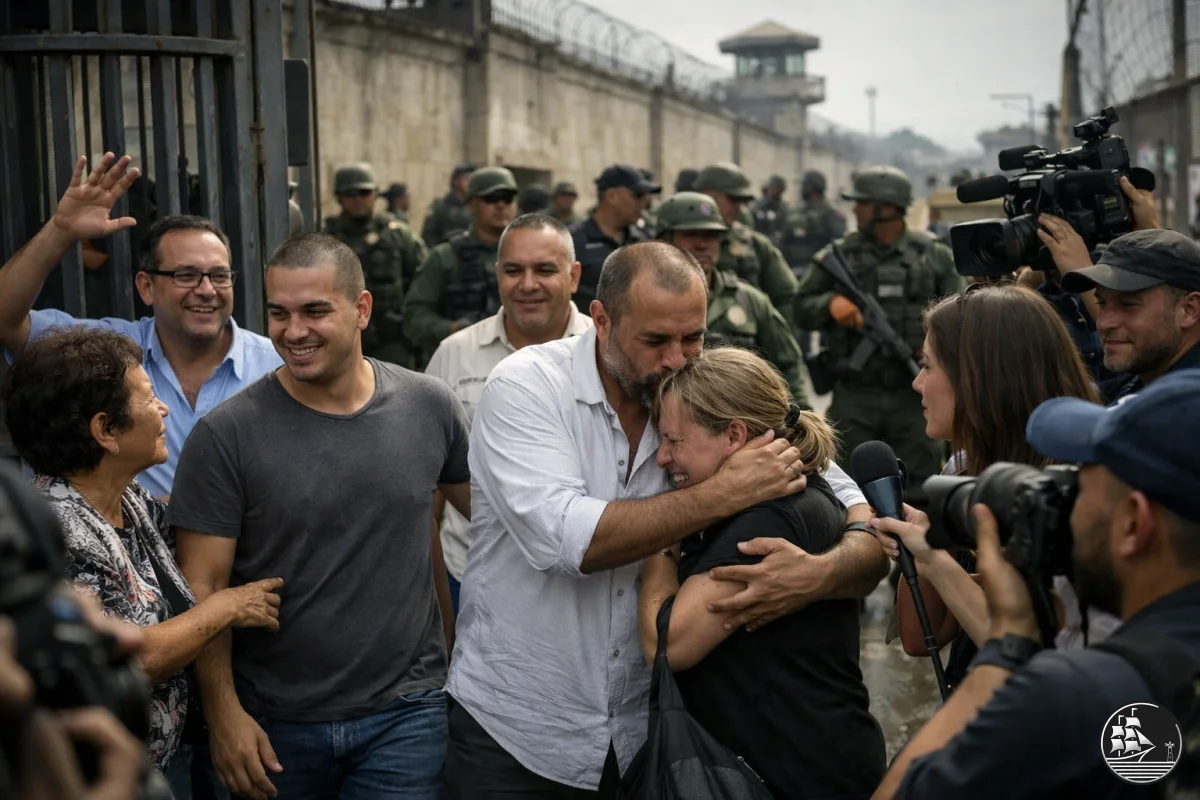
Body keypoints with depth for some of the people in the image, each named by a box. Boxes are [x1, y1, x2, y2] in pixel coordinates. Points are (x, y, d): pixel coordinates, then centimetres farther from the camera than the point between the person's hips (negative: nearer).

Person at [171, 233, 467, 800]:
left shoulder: (430, 408, -2)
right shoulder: (226, 436, -9)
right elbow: (203, 588, -8)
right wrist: (224, 714, -13)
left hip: (405, 711, 1)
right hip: (273, 724, -1)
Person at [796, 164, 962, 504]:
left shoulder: (933, 256, 5)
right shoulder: (838, 256, 6)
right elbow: (802, 308, 6)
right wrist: (831, 304, -14)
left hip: (915, 396, 0)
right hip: (854, 397, 1)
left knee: (918, 491, 7)